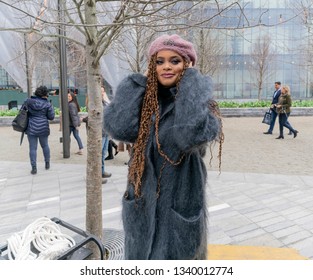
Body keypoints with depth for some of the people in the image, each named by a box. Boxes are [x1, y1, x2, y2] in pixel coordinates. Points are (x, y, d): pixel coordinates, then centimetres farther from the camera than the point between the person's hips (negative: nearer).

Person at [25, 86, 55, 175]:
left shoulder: (29, 101, -1)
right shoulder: (47, 104, -6)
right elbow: (51, 117, -4)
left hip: (31, 128, 0)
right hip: (43, 128, 0)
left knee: (33, 148, 3)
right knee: (45, 145, 19)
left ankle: (34, 168, 3)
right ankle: (47, 164, 30)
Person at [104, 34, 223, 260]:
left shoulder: (198, 102, -9)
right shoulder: (145, 100, 2)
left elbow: (192, 133, -33)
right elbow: (119, 128, -19)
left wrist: (191, 78, -19)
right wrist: (140, 80, -9)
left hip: (180, 204, -4)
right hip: (143, 204, 4)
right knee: (142, 256, 20)